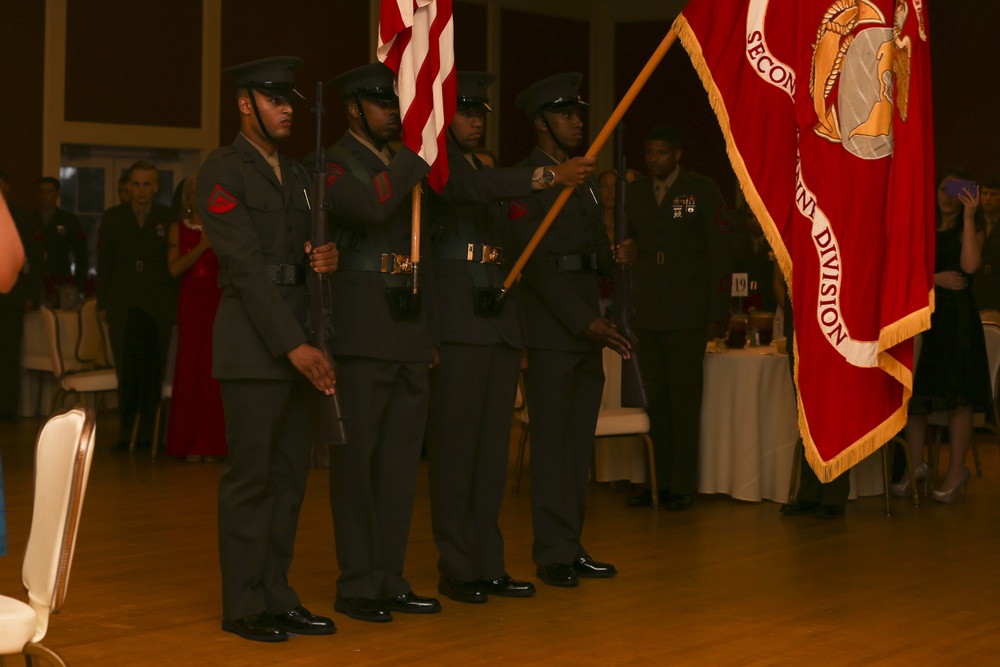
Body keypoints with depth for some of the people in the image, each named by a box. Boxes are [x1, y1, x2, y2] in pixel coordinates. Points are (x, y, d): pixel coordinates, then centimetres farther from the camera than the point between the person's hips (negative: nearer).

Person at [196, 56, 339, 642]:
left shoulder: (297, 174, 19)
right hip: (254, 345, -7)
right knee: (251, 476, -3)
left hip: (302, 340, 7)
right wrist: (294, 346, -19)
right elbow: (247, 267, -13)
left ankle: (277, 596, 17)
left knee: (291, 476, 9)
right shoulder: (223, 171, -6)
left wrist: (326, 258, -1)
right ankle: (243, 605, 5)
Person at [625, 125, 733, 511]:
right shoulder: (635, 194, 13)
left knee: (684, 399, -3)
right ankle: (661, 481, 12)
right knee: (655, 399, 5)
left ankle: (683, 486, 2)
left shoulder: (702, 191, 1)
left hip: (687, 313, -4)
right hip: (646, 315, 4)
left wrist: (717, 313, -7)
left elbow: (720, 254, -2)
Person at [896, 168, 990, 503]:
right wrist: (935, 279, -11)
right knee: (913, 391, 1)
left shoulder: (969, 231, 6)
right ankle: (917, 466, 10)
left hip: (956, 316, -4)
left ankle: (956, 471, 3)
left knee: (957, 395, -4)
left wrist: (969, 217, -15)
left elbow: (970, 265, -15)